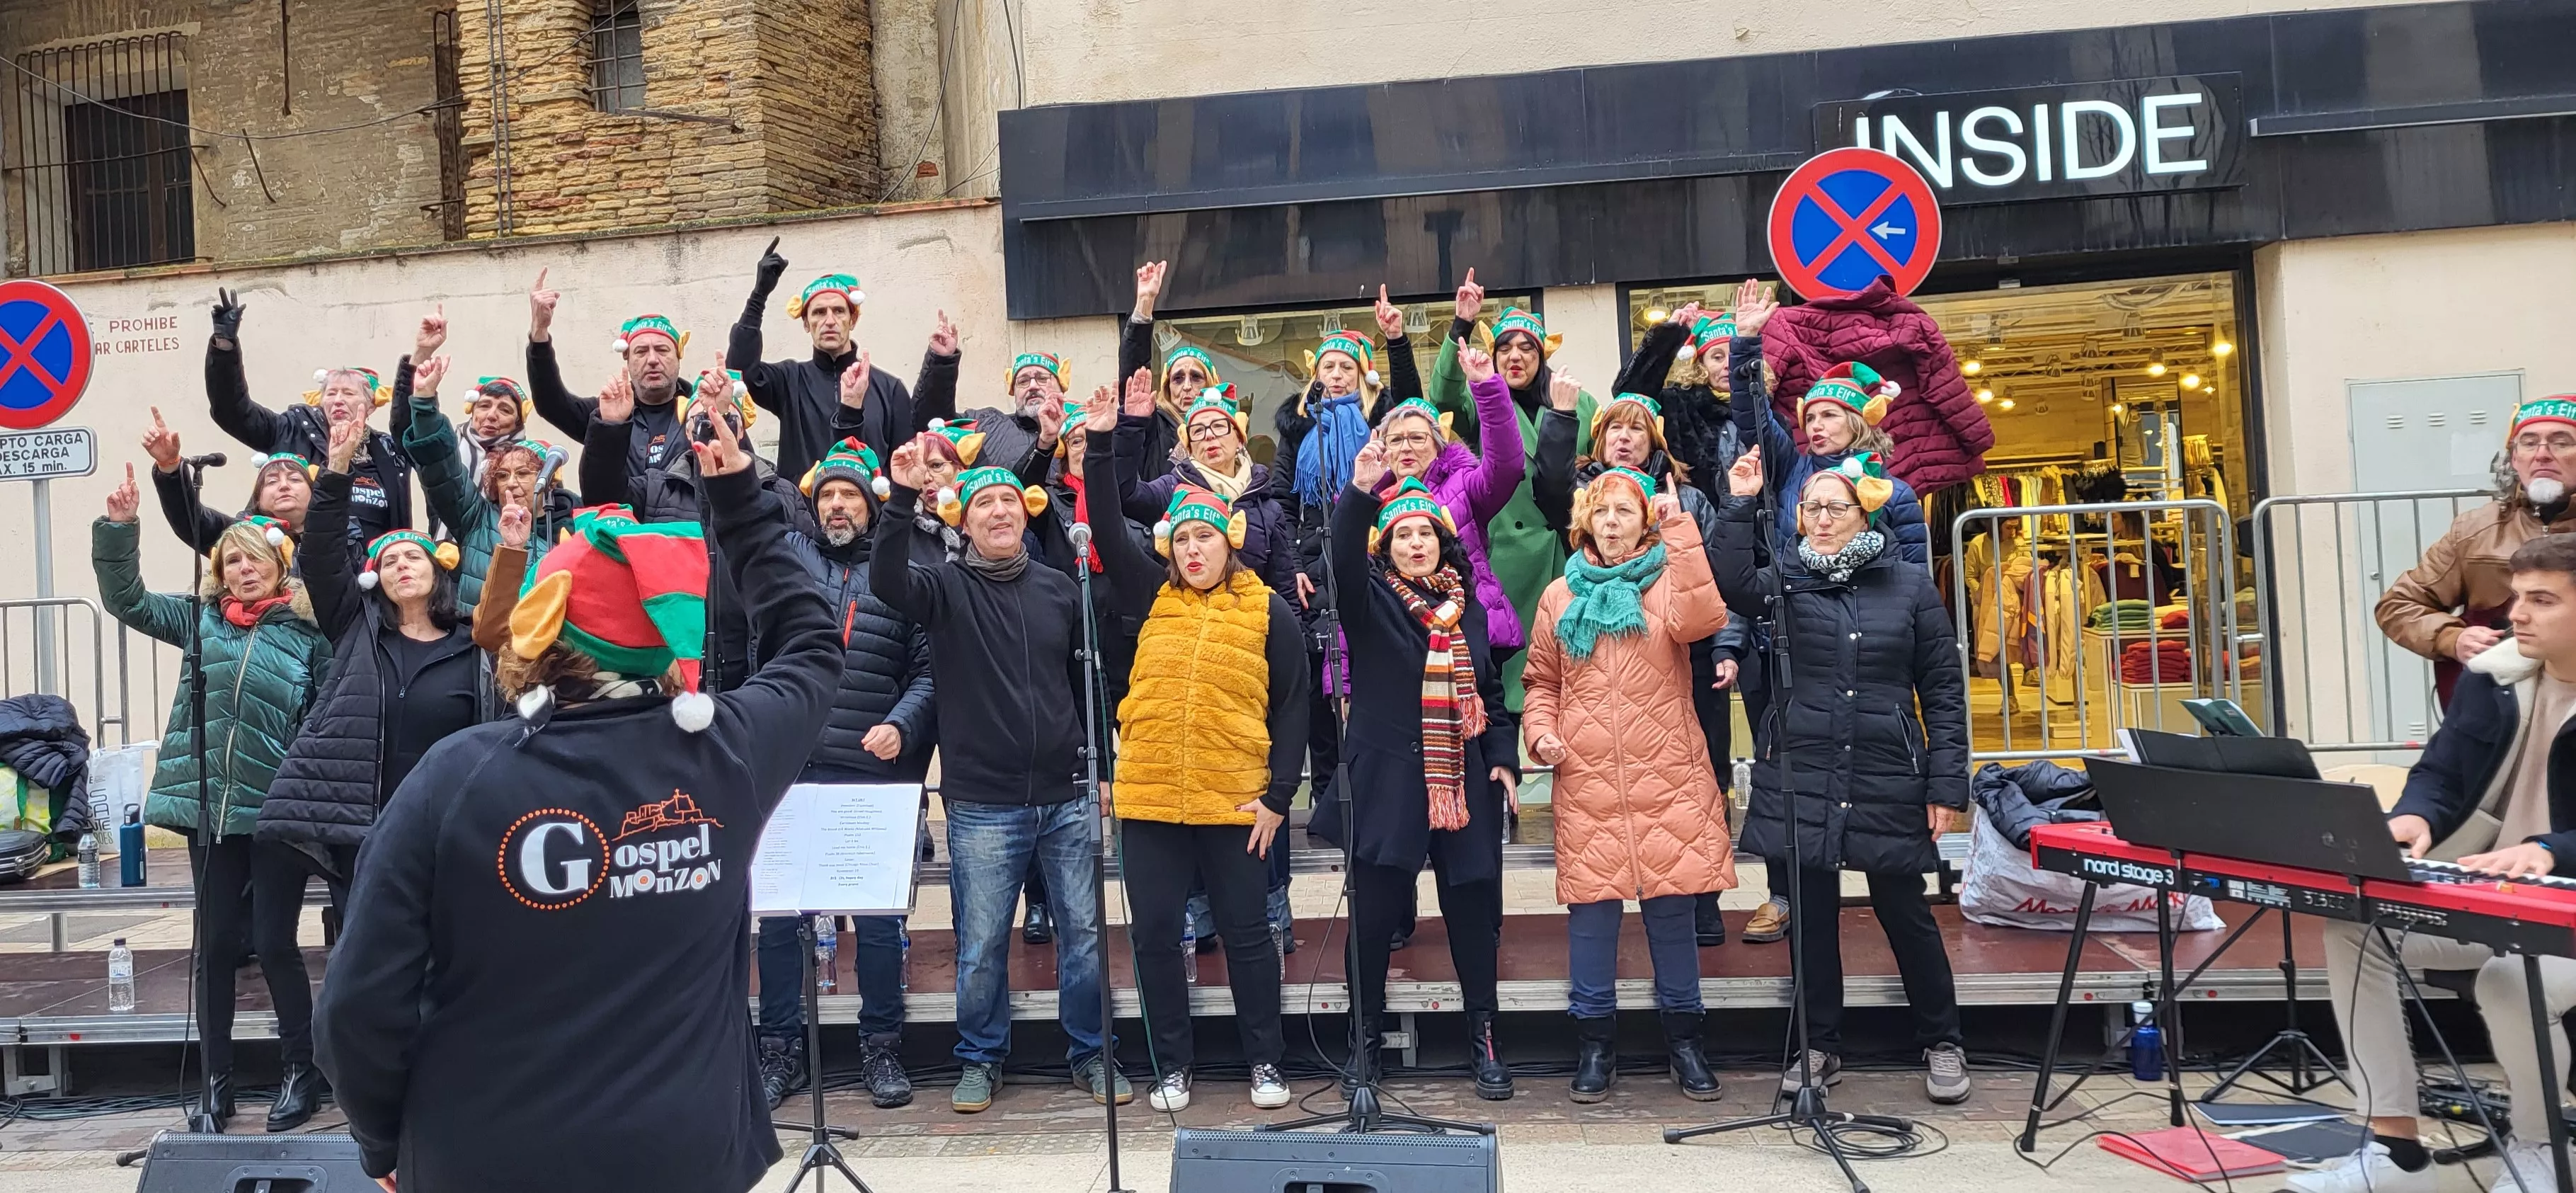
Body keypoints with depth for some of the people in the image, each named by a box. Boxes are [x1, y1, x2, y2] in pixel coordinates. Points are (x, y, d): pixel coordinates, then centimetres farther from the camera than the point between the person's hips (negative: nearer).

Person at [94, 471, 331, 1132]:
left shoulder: (310, 630, -3)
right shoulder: (201, 616, 8)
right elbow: (127, 601, 6)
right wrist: (119, 527, -7)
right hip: (210, 805, 3)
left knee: (275, 942, 2)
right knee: (215, 942, 9)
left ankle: (301, 1072, 18)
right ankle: (216, 1077, 22)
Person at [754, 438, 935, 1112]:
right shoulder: (789, 555, 11)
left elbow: (928, 669, 2)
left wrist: (901, 725, -12)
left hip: (872, 774, -1)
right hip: (790, 766, 2)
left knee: (879, 915, 6)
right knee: (777, 913, 7)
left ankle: (882, 1049, 20)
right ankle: (779, 1050, 21)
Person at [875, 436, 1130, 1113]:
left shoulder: (1058, 588, 8)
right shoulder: (948, 587, 1)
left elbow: (1092, 678, 14)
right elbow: (887, 581, -21)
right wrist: (901, 498, -32)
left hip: (1067, 797, 2)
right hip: (983, 803, -2)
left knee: (1085, 933, 8)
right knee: (981, 943, 6)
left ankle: (1091, 1055, 24)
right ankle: (980, 1059, 25)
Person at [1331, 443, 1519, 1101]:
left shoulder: (1469, 609, 14)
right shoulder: (1371, 599, 2)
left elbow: (1490, 692, 17)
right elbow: (1345, 557, -20)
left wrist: (1504, 757, 6)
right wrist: (1360, 494, -35)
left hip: (1463, 781, 3)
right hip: (1386, 778, -3)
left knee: (1474, 906, 5)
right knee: (1376, 910, 2)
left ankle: (1483, 1036, 20)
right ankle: (1368, 1035, 19)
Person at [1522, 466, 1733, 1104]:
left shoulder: (1668, 581, 6)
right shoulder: (1560, 596, 12)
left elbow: (1701, 620, -17)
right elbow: (1541, 681, 18)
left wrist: (1681, 530, -13)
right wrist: (1540, 732, -1)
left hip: (1667, 780, -1)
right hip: (1586, 785, 1)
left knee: (1672, 908, 4)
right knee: (1590, 909, 3)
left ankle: (1683, 1036, 20)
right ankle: (1595, 1042, 17)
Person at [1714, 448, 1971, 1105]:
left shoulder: (1909, 585, 3)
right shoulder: (1786, 578, 5)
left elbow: (1943, 691, 2)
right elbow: (1731, 585, -18)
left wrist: (1948, 783, -3)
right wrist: (1740, 505, -21)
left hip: (1889, 779, -1)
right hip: (1801, 776, 1)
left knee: (1904, 909, 7)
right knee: (1812, 913, 9)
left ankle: (1941, 1042, 26)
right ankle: (1820, 1047, 23)